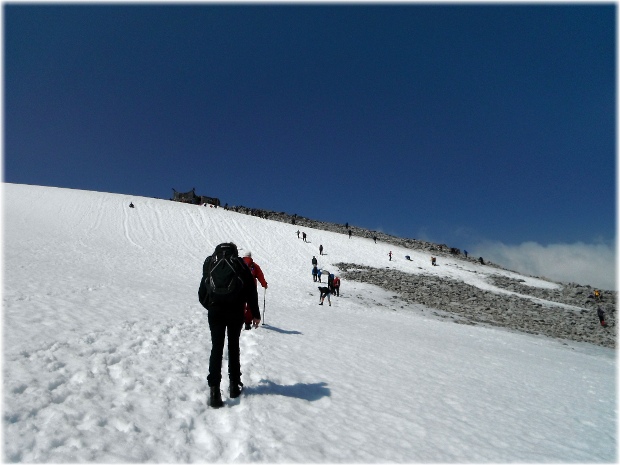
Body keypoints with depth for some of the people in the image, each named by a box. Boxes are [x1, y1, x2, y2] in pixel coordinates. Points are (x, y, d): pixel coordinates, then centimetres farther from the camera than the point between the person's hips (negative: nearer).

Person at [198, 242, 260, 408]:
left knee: (216, 348, 5)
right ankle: (234, 384, 23)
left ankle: (214, 389, -5)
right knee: (233, 346, 15)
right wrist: (255, 314, 5)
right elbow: (250, 291, -1)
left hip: (215, 312, 1)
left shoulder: (209, 263, 8)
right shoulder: (240, 264, 1)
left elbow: (202, 292, 10)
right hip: (236, 312, -1)